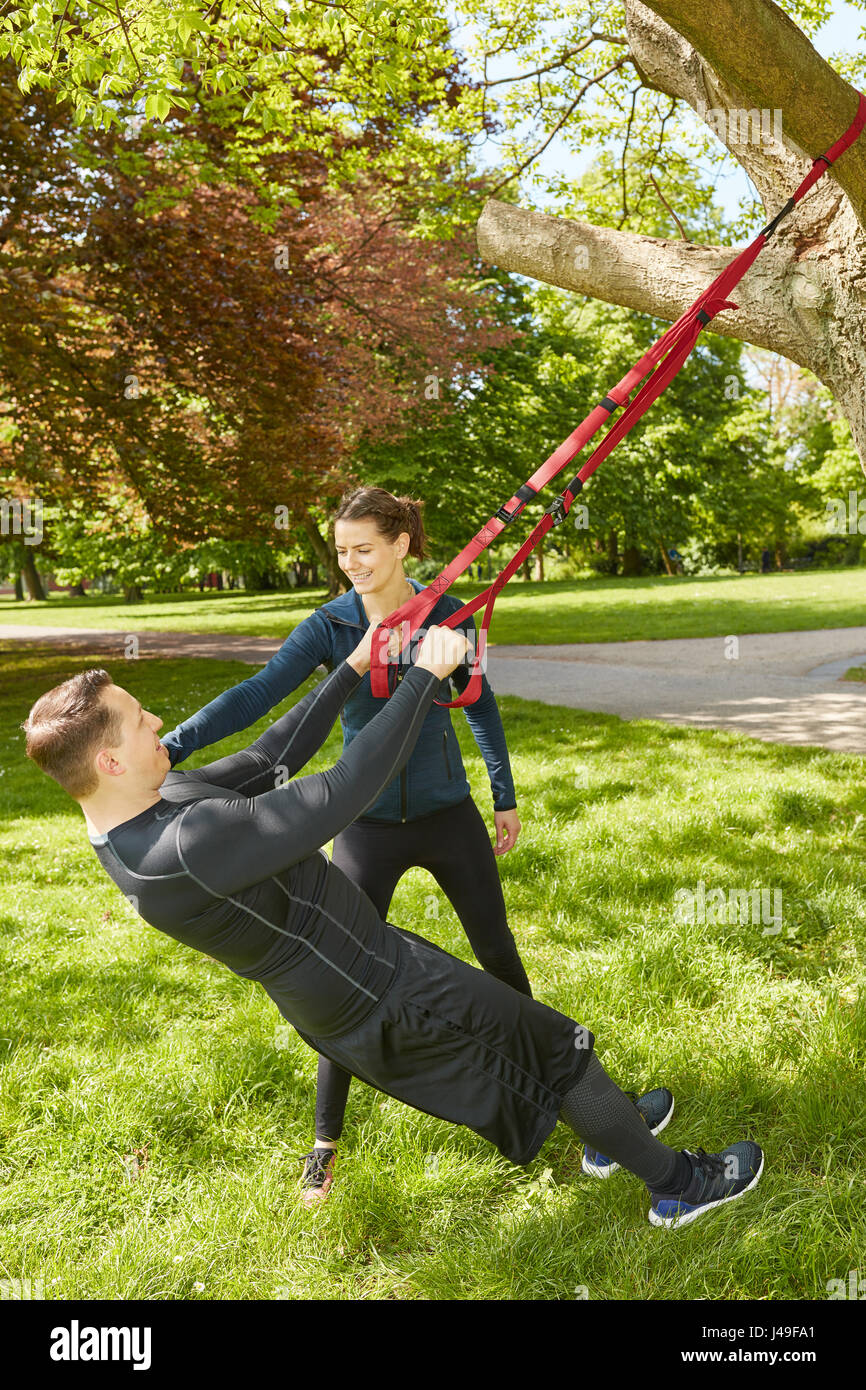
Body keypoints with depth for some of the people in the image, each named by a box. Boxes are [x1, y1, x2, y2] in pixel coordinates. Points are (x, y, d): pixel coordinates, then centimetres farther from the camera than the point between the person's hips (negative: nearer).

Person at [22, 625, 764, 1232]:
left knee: (512, 1026, 30)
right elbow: (345, 792, -38)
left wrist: (355, 667, 0)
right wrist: (425, 674, -29)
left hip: (338, 990, 10)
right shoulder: (190, 846, -38)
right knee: (558, 1047, 8)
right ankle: (677, 1184, 30)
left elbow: (273, 756, 0)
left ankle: (607, 1125, 53)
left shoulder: (164, 796, -6)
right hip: (384, 1001, -9)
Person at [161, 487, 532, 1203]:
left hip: (449, 816, 1)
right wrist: (170, 746, -35)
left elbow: (481, 704, 6)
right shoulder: (330, 625, -10)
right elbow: (257, 693, -22)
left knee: (497, 948, 14)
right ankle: (327, 1138, 20)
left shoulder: (449, 615, -7)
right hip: (368, 826, -1)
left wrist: (505, 797, 11)